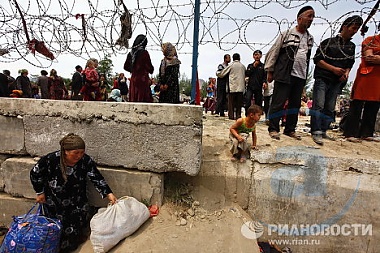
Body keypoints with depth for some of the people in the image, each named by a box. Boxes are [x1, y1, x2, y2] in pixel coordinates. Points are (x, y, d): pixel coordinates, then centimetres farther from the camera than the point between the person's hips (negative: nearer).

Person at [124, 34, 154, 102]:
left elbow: (126, 66, 15)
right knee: (145, 100, -4)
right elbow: (149, 67, -8)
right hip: (143, 80, -6)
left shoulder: (131, 53, 9)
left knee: (133, 100, 9)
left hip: (133, 80, 7)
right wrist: (151, 70, 13)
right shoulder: (144, 52, -8)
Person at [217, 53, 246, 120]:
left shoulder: (231, 65, 1)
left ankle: (231, 115, 1)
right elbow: (245, 76, 14)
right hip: (240, 87, 3)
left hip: (233, 87, -3)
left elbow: (222, 74, 6)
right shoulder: (243, 66, 10)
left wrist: (217, 73, 23)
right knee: (239, 102, 6)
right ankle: (238, 115, 6)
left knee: (231, 102, 3)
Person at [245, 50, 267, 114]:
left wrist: (264, 82, -16)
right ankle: (247, 115, -9)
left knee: (258, 103, 1)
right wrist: (253, 67, -1)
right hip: (250, 87, 0)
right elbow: (247, 74, 3)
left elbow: (265, 76, 3)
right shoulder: (250, 65, 17)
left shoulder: (263, 66, 12)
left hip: (259, 87, 0)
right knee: (247, 100, -16)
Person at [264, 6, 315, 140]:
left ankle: (290, 129, 16)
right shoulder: (286, 34, 2)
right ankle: (273, 129, 1)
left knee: (295, 104, 7)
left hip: (300, 77, 6)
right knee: (278, 103, -8)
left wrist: (305, 75, 17)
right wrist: (270, 71, -4)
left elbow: (308, 58, 22)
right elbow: (274, 52, 0)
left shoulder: (310, 39, 17)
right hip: (284, 75, -6)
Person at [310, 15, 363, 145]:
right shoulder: (329, 42, 3)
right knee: (319, 106, -15)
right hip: (322, 79, -6)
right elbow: (317, 59, -4)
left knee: (330, 109, 4)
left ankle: (323, 131, 10)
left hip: (337, 82, 6)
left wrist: (346, 73, 0)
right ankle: (316, 132, -15)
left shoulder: (352, 46, 18)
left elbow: (350, 64, 22)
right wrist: (333, 69, -12)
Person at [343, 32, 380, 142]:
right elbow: (368, 58, -9)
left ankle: (367, 134, 12)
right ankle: (351, 133, -4)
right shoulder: (371, 40, 5)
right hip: (366, 77, -6)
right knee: (357, 106, -6)